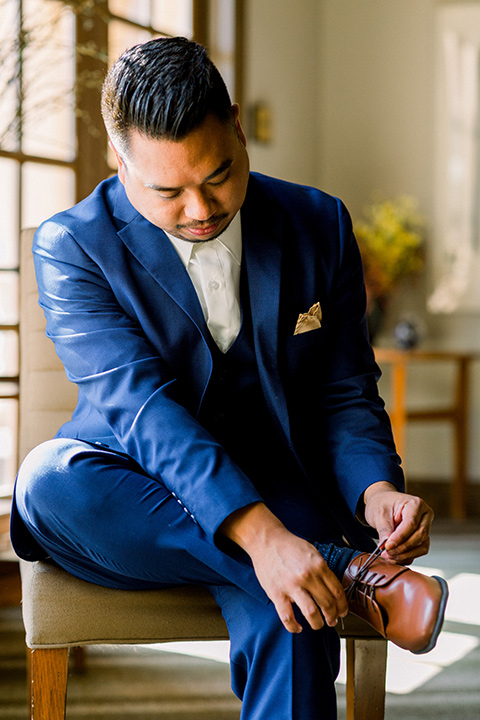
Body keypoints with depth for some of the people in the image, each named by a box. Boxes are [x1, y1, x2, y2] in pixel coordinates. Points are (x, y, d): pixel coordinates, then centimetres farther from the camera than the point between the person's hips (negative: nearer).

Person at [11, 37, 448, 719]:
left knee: (287, 626, -34)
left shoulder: (319, 226, 3)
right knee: (46, 479, -35)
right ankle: (349, 570, -30)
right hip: (134, 500, 0)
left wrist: (376, 490, -17)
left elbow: (345, 395, 6)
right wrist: (258, 534, -35)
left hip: (280, 496, 0)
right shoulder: (73, 246, -7)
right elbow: (140, 404, -21)